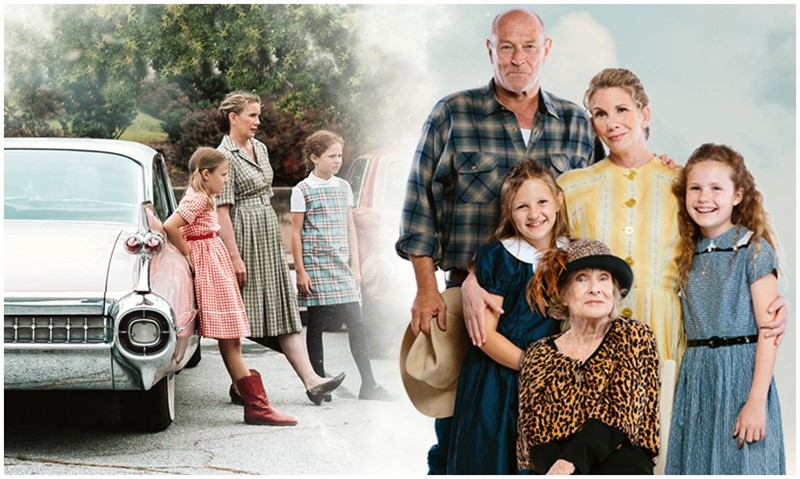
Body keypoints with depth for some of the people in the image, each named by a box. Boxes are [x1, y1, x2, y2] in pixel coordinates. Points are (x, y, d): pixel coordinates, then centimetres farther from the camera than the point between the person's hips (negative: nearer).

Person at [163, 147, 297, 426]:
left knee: (231, 342, 8)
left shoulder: (203, 197, 17)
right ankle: (257, 406, -10)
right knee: (230, 342, -10)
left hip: (216, 265, 11)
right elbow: (170, 226, -26)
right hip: (209, 267, -11)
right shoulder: (197, 198, -14)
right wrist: (188, 254, -14)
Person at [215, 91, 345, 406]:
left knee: (284, 309, 1)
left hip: (268, 237, 8)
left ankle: (310, 380, -5)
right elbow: (222, 210, -16)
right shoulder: (224, 156, -12)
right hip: (243, 238, -8)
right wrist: (234, 256, -20)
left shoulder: (260, 148, 13)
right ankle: (239, 384, 10)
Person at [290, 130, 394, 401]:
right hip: (316, 267, -4)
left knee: (357, 324, 0)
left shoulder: (343, 187, 13)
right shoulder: (302, 191, -2)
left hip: (342, 268, 5)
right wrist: (300, 271, -8)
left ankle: (368, 385, 4)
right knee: (316, 325, 1)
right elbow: (296, 233, -3)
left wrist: (355, 266, 12)